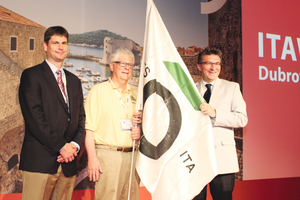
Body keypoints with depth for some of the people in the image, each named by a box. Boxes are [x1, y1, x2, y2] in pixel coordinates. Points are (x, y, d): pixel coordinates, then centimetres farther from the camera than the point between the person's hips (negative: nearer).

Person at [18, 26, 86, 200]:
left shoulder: (74, 81, 21)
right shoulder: (32, 75, 2)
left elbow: (81, 118, 17)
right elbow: (34, 117, -8)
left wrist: (75, 145, -2)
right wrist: (61, 146, -12)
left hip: (68, 163, 5)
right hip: (40, 162, -5)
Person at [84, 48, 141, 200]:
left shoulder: (134, 95, 17)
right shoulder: (98, 91, 2)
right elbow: (89, 128, -5)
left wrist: (139, 132, 2)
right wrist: (92, 158, -14)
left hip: (131, 156, 5)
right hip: (107, 154, -5)